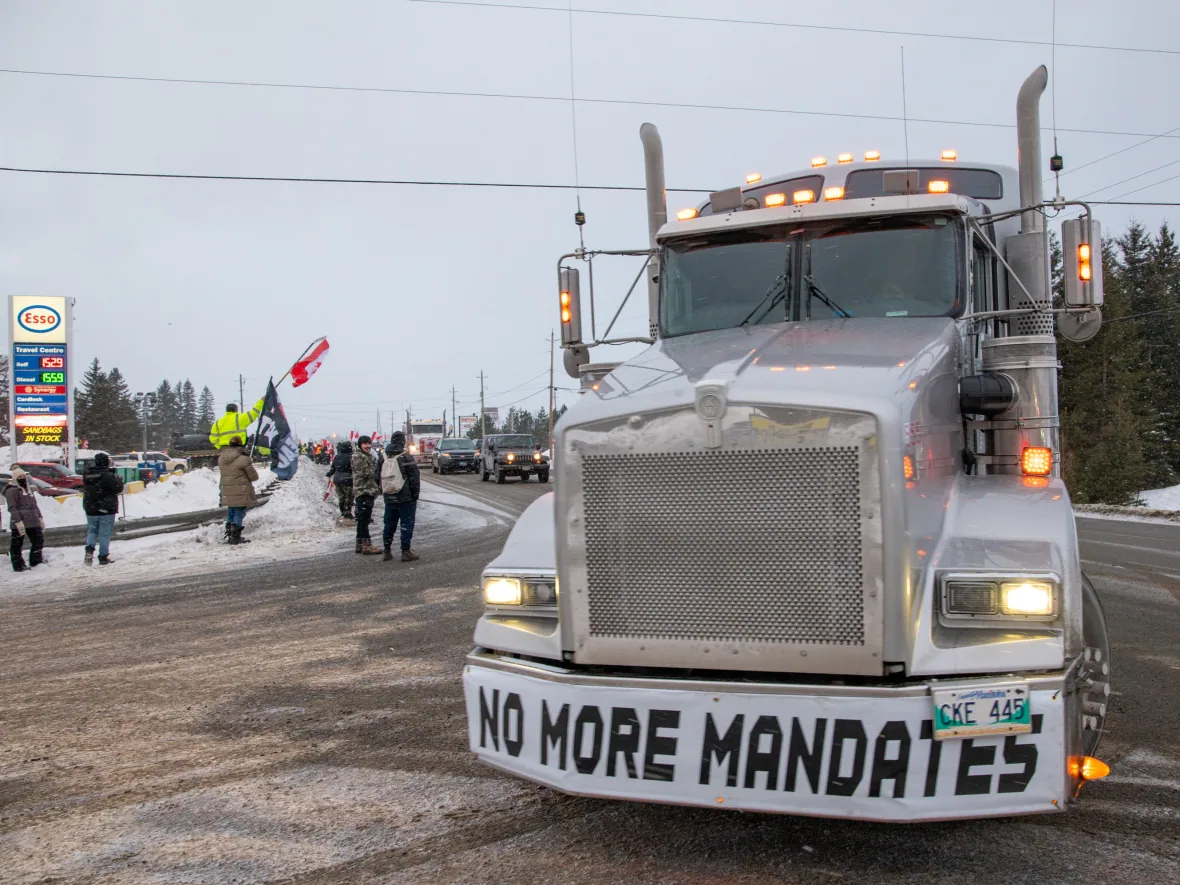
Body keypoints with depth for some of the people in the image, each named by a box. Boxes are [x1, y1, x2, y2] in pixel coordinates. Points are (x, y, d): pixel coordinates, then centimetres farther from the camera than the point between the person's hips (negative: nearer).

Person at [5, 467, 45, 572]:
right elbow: (12, 508, -15)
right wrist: (18, 522, -22)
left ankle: (35, 561, 25)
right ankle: (18, 565, 5)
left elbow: (35, 505, 24)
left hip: (33, 522, 8)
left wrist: (40, 518, 18)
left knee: (39, 540, 11)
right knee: (16, 544, -1)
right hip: (19, 523, -8)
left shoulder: (29, 489, 19)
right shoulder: (11, 491, -7)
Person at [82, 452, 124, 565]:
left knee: (92, 531, 18)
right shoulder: (108, 475, -16)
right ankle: (103, 557, 5)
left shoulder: (87, 475, 5)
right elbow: (118, 488, -13)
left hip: (90, 509, 5)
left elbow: (85, 489, 15)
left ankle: (89, 549, -4)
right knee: (104, 534, 2)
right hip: (106, 510, -5)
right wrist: (119, 481, 4)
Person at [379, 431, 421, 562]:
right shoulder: (406, 458, -12)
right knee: (406, 525, -1)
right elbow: (415, 478, -13)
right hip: (406, 499, -6)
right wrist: (415, 495, -5)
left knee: (389, 525, 13)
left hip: (389, 499, 6)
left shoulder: (385, 459, 8)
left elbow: (380, 479, 15)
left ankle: (387, 552, 16)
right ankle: (406, 552, -1)